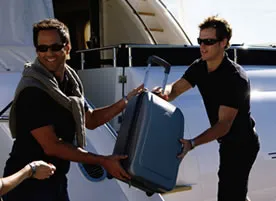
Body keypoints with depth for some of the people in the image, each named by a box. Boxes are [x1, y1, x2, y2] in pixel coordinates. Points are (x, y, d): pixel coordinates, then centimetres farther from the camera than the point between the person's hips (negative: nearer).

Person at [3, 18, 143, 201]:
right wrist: (103, 161, -19)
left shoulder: (70, 81, 4)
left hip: (57, 179, 8)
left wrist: (125, 102, 6)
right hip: (28, 185, -8)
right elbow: (51, 146, -23)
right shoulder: (32, 91, -21)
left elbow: (90, 120, 17)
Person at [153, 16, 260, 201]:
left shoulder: (236, 78, -29)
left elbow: (224, 124, -31)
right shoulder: (199, 68, -5)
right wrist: (164, 91, -34)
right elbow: (175, 89, -9)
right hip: (227, 142, 8)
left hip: (242, 144, -8)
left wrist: (193, 143, -44)